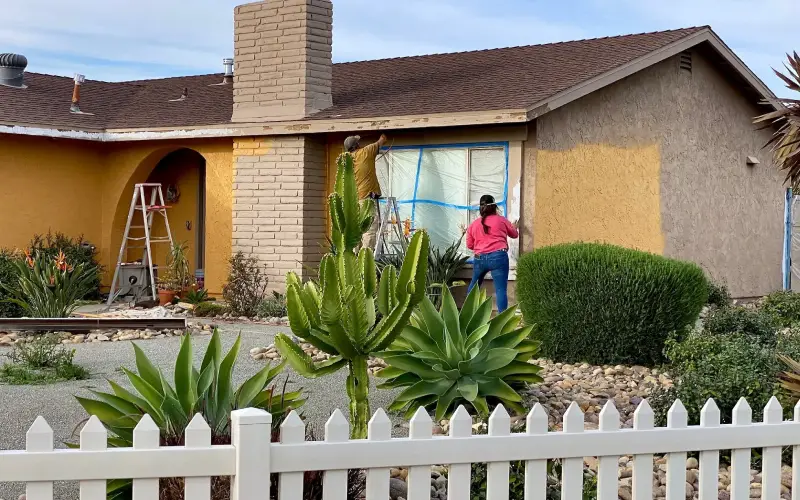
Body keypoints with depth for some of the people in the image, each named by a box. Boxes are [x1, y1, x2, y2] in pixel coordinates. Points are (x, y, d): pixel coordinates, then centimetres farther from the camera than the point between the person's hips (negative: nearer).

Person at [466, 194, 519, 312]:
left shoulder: (474, 224, 13)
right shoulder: (501, 220, 8)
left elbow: (469, 245, 19)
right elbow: (514, 234, 24)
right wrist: (514, 227, 47)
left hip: (479, 258, 3)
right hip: (498, 257, -3)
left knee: (474, 286, 24)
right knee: (501, 289, -7)